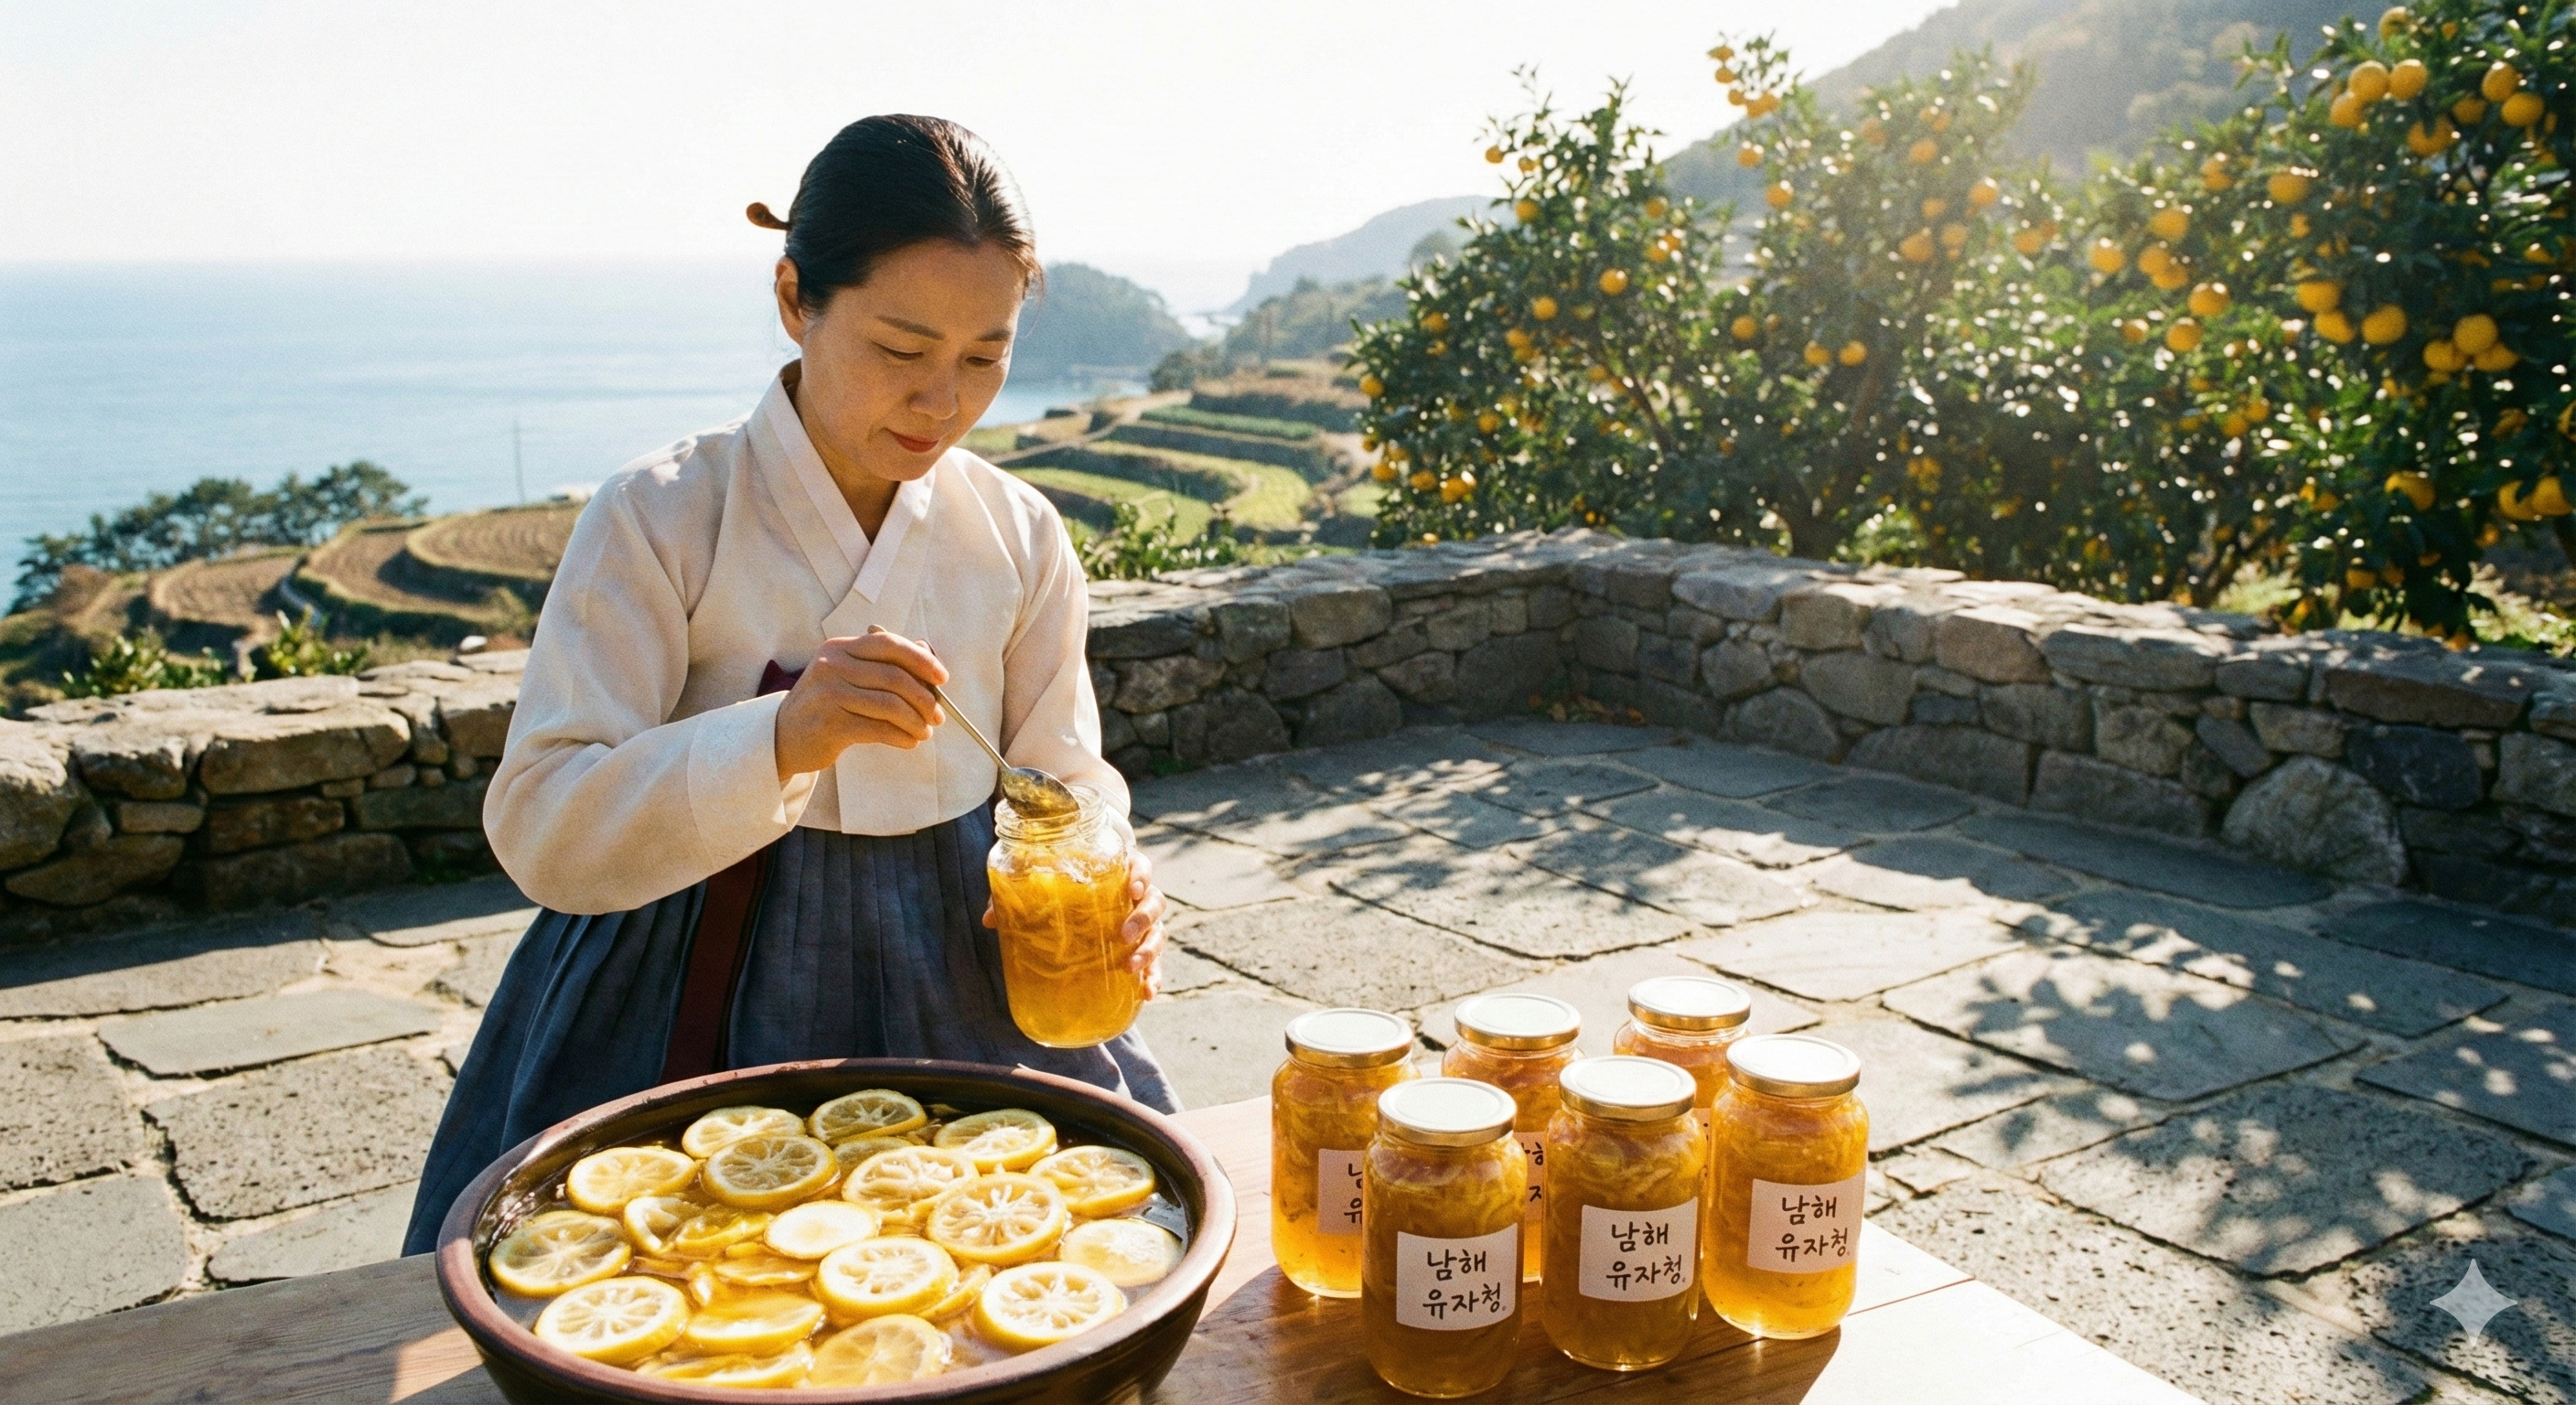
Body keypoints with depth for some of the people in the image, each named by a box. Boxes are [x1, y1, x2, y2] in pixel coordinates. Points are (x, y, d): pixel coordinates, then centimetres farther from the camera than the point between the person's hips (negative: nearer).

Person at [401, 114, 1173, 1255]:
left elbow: (1061, 776, 5)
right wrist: (781, 740, -32)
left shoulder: (1021, 538, 1)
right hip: (697, 1016, -3)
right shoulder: (662, 517, -10)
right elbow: (537, 829, -15)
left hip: (955, 1002, 3)